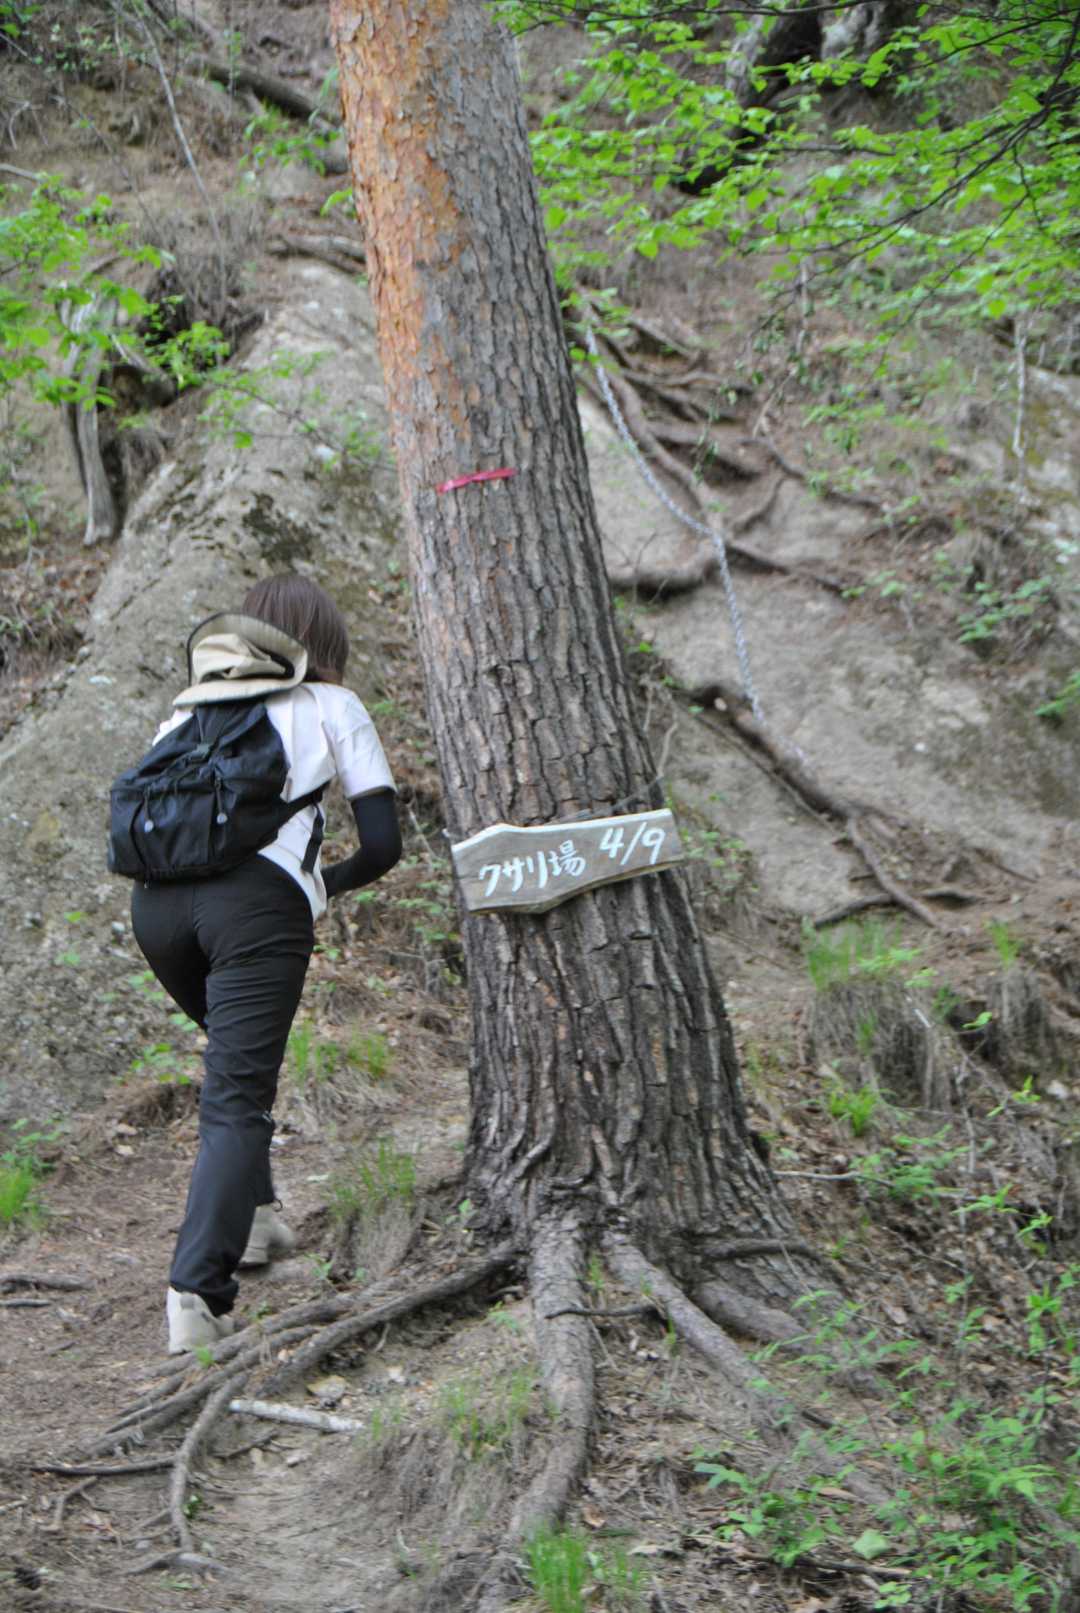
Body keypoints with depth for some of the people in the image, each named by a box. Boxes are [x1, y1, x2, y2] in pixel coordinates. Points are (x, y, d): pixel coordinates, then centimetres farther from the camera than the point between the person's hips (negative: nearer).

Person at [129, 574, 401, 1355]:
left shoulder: (190, 707, 29)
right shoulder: (332, 706, 18)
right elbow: (384, 843, 12)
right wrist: (325, 885, 32)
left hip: (158, 901, 4)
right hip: (259, 900, -4)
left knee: (236, 1054, 30)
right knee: (237, 1095, -6)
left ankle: (252, 1213, 26)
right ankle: (197, 1291, -20)